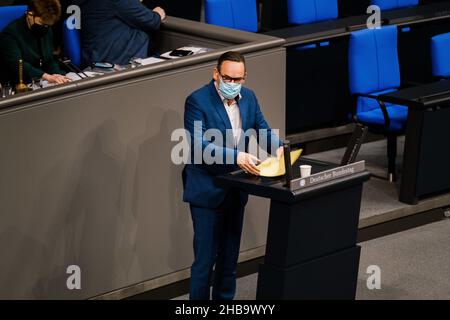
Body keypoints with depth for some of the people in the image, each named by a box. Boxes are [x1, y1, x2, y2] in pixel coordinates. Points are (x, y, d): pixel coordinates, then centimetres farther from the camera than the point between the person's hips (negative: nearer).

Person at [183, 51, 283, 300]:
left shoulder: (248, 97, 5)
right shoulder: (197, 101, -16)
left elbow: (263, 129, 11)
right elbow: (197, 144, -25)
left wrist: (277, 147, -13)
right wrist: (236, 157, -37)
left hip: (236, 191, 7)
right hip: (207, 191, -7)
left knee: (229, 256, 16)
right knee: (205, 259, -4)